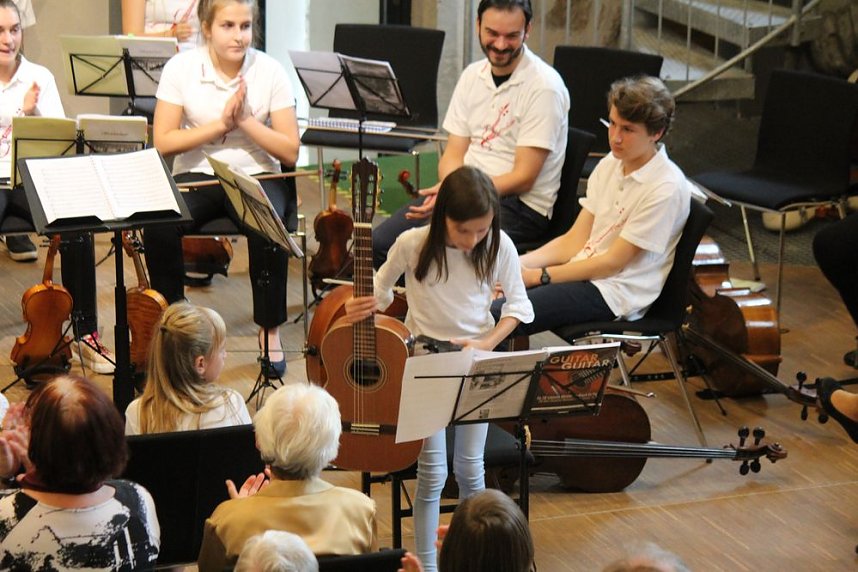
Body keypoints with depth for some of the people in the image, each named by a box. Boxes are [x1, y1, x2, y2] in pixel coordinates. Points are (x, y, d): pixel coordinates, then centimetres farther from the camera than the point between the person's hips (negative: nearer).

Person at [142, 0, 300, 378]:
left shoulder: (269, 71, -4)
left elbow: (291, 151, -6)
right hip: (197, 176, 1)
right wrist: (221, 123, -16)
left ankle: (270, 331, -14)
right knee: (159, 227, -30)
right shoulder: (181, 68, -3)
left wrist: (245, 120, -18)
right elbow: (163, 142, -7)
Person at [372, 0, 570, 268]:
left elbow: (522, 178, -15)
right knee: (379, 242, -9)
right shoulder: (473, 75, 10)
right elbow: (453, 154, 9)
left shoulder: (544, 87, -12)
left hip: (521, 205, -7)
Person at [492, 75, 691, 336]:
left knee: (496, 316, -23)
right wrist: (517, 264, -7)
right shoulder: (610, 165, 9)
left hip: (615, 293, -8)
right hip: (582, 271, 8)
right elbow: (574, 241, 9)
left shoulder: (666, 189, -15)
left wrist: (538, 276, -14)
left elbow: (612, 263, -14)